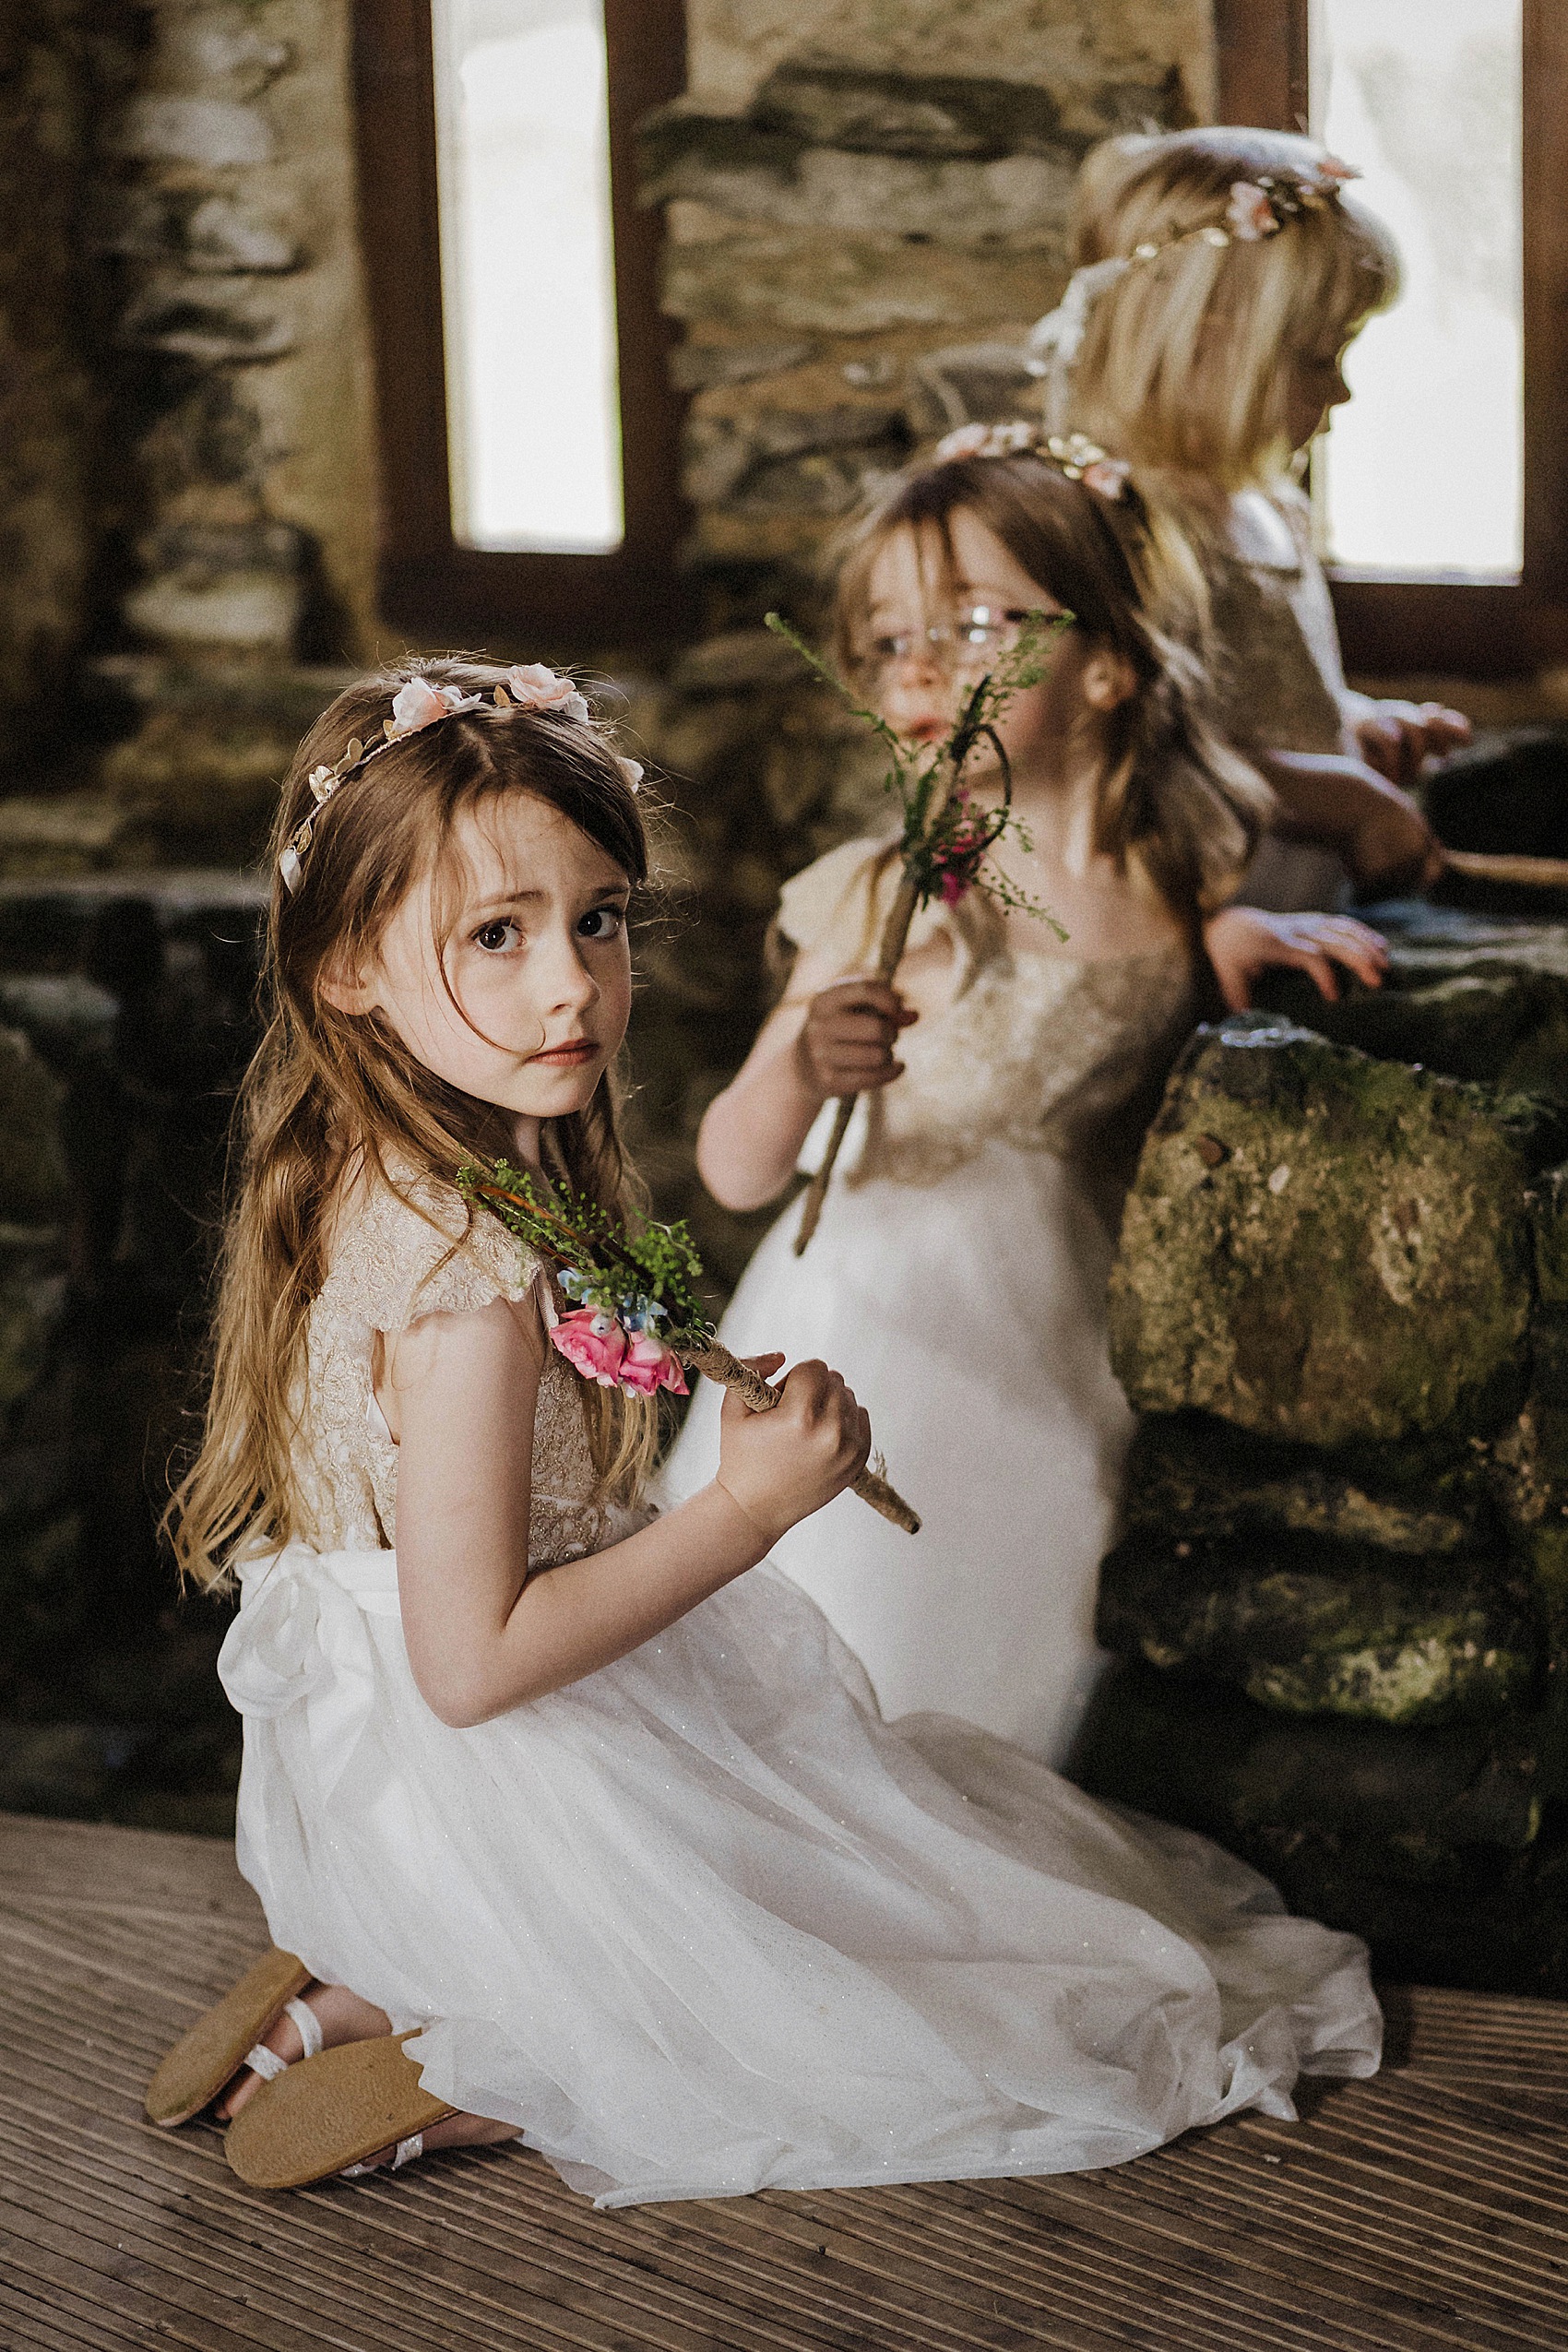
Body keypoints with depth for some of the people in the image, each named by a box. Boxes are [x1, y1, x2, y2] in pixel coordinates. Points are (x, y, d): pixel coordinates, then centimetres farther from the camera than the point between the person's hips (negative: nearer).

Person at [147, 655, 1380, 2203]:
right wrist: (748, 1511, -21)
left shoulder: (367, 1190, 0)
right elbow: (472, 1660, -28)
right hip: (498, 1821, -8)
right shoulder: (470, 1270, -29)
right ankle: (445, 2080, -2)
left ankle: (346, 1993, 13)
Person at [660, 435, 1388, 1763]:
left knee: (1000, 1699, 11)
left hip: (1057, 1361, 2)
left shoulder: (1180, 893, -5)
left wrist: (1243, 924, -8)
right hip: (876, 1342, -1)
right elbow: (735, 1173, -11)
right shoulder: (879, 900, -10)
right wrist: (804, 1071, -32)